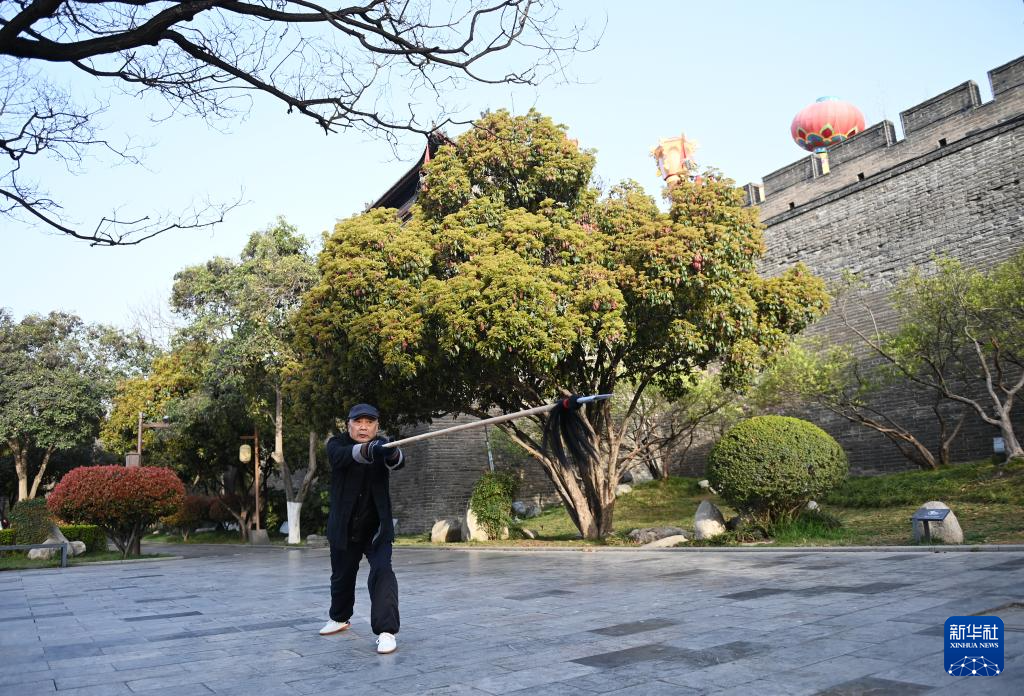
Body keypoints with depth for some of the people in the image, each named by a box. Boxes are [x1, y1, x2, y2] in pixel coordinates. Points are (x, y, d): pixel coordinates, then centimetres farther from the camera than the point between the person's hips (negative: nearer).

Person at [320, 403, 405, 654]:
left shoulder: (382, 445, -9)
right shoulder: (336, 444, -10)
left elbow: (399, 462, -32)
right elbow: (345, 455, -35)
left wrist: (392, 453, -58)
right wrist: (368, 449, -57)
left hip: (376, 526, -1)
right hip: (344, 527, 2)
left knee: (382, 572, -21)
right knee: (342, 576, 19)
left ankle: (386, 631, -17)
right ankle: (340, 618, 45)